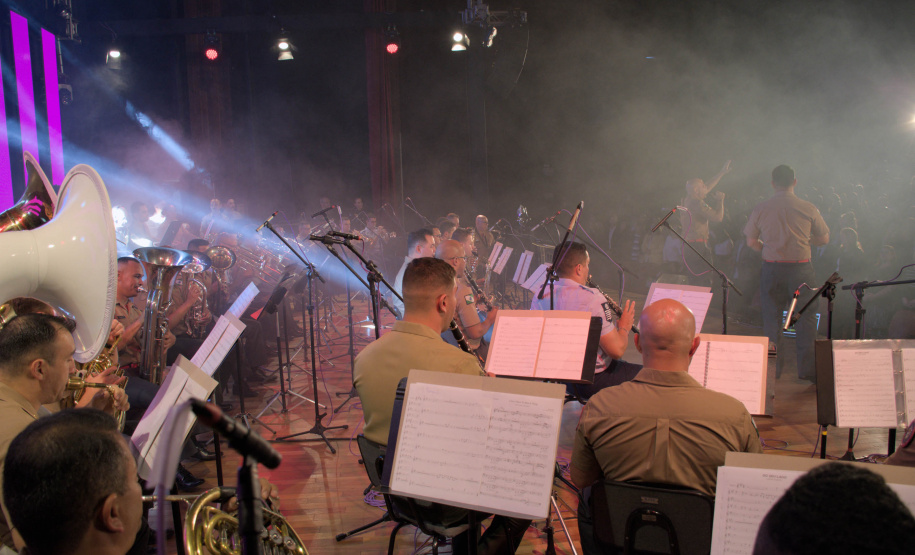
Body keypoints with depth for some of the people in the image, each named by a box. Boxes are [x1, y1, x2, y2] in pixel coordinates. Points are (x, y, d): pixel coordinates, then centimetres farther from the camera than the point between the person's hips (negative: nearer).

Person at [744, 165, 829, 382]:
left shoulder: (760, 209, -2)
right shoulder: (808, 208, -4)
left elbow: (751, 242, 4)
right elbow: (824, 239, 5)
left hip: (772, 268, 1)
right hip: (801, 268, -1)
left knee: (771, 318, 9)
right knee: (805, 318, 8)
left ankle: (773, 368, 11)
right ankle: (807, 370, 12)